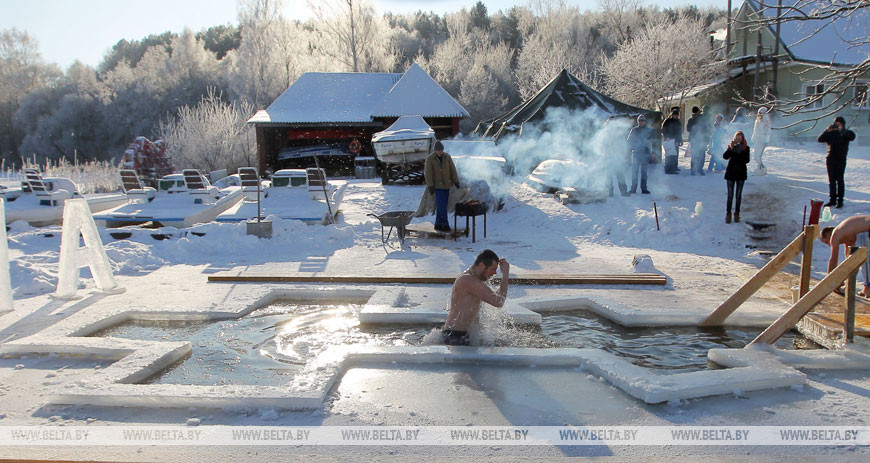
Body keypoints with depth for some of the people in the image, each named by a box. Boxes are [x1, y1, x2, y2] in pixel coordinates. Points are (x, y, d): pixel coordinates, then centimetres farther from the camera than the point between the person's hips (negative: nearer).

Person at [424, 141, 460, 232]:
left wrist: (456, 181, 1)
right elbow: (428, 173, -11)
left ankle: (438, 224, 14)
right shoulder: (430, 159, -9)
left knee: (440, 206, 8)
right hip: (437, 186, -4)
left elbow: (453, 169, 5)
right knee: (442, 206, -10)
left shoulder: (447, 157, 2)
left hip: (446, 185, 4)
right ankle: (445, 224, -4)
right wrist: (430, 186, -16)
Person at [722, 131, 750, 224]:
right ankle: (728, 214, 2)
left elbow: (747, 160, -10)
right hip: (731, 172, 0)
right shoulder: (731, 146, 3)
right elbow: (725, 156, -12)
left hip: (741, 173, 1)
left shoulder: (746, 148, 2)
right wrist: (731, 149, -26)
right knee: (730, 195, -2)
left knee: (738, 195, 5)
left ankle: (737, 214, 14)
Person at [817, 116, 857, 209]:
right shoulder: (831, 133, 8)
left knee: (839, 180, -5)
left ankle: (840, 201, -1)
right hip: (830, 159, 4)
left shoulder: (846, 133, -1)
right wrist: (827, 131, -12)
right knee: (831, 180, 7)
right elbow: (820, 139, 0)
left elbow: (852, 136, -22)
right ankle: (833, 200, 14)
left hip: (841, 159, -4)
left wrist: (842, 130, -30)